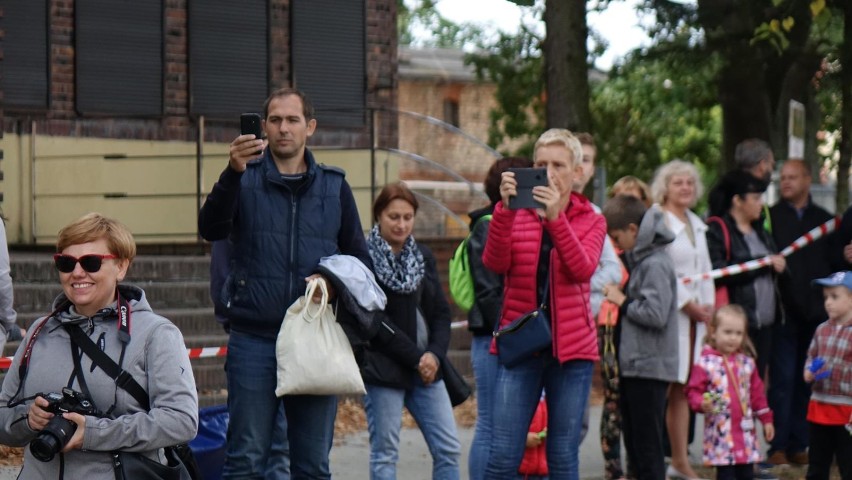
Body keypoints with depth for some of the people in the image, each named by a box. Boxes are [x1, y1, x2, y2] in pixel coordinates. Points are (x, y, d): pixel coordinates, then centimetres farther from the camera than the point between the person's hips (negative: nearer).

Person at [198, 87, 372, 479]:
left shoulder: (334, 186, 12)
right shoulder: (245, 180, 5)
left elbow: (360, 259, 14)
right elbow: (210, 229, -14)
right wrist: (233, 172, -29)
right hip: (254, 340, -2)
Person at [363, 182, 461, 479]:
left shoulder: (423, 256, 13)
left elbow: (441, 311, 13)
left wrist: (435, 353, -2)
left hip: (424, 367, 6)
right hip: (382, 369, -6)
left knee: (448, 449, 2)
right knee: (384, 453, -2)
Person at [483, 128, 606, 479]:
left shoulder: (591, 221, 7)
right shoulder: (516, 215, 7)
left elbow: (582, 269, -13)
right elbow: (495, 263, -11)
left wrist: (555, 217, -25)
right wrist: (504, 209, -24)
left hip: (571, 347, 0)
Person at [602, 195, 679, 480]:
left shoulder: (655, 264, -15)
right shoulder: (638, 260, 15)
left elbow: (656, 314, -23)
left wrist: (622, 301, -12)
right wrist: (620, 299, 3)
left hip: (650, 368, -10)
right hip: (634, 365, 10)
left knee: (648, 448, -6)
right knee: (634, 446, 16)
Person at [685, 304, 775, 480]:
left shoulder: (746, 362, 9)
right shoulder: (705, 363, -8)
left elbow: (756, 392, 15)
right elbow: (694, 391, -6)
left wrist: (766, 419, 16)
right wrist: (702, 404, -26)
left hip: (745, 430, 5)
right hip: (721, 431, -5)